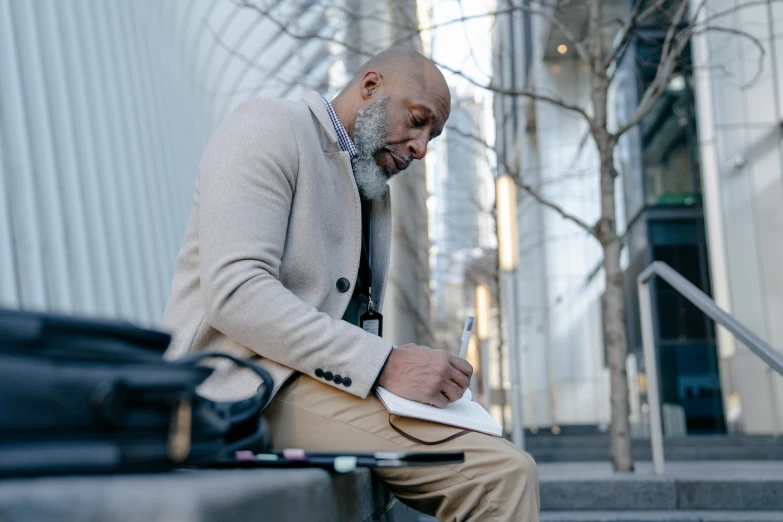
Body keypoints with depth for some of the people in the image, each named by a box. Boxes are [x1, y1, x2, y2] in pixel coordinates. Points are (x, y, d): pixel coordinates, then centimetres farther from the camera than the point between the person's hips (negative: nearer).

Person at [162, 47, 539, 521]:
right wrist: (386, 364, -21)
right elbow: (234, 292, -17)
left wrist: (405, 366, 1)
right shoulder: (269, 125, -3)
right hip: (249, 383, -9)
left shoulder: (374, 193, 24)